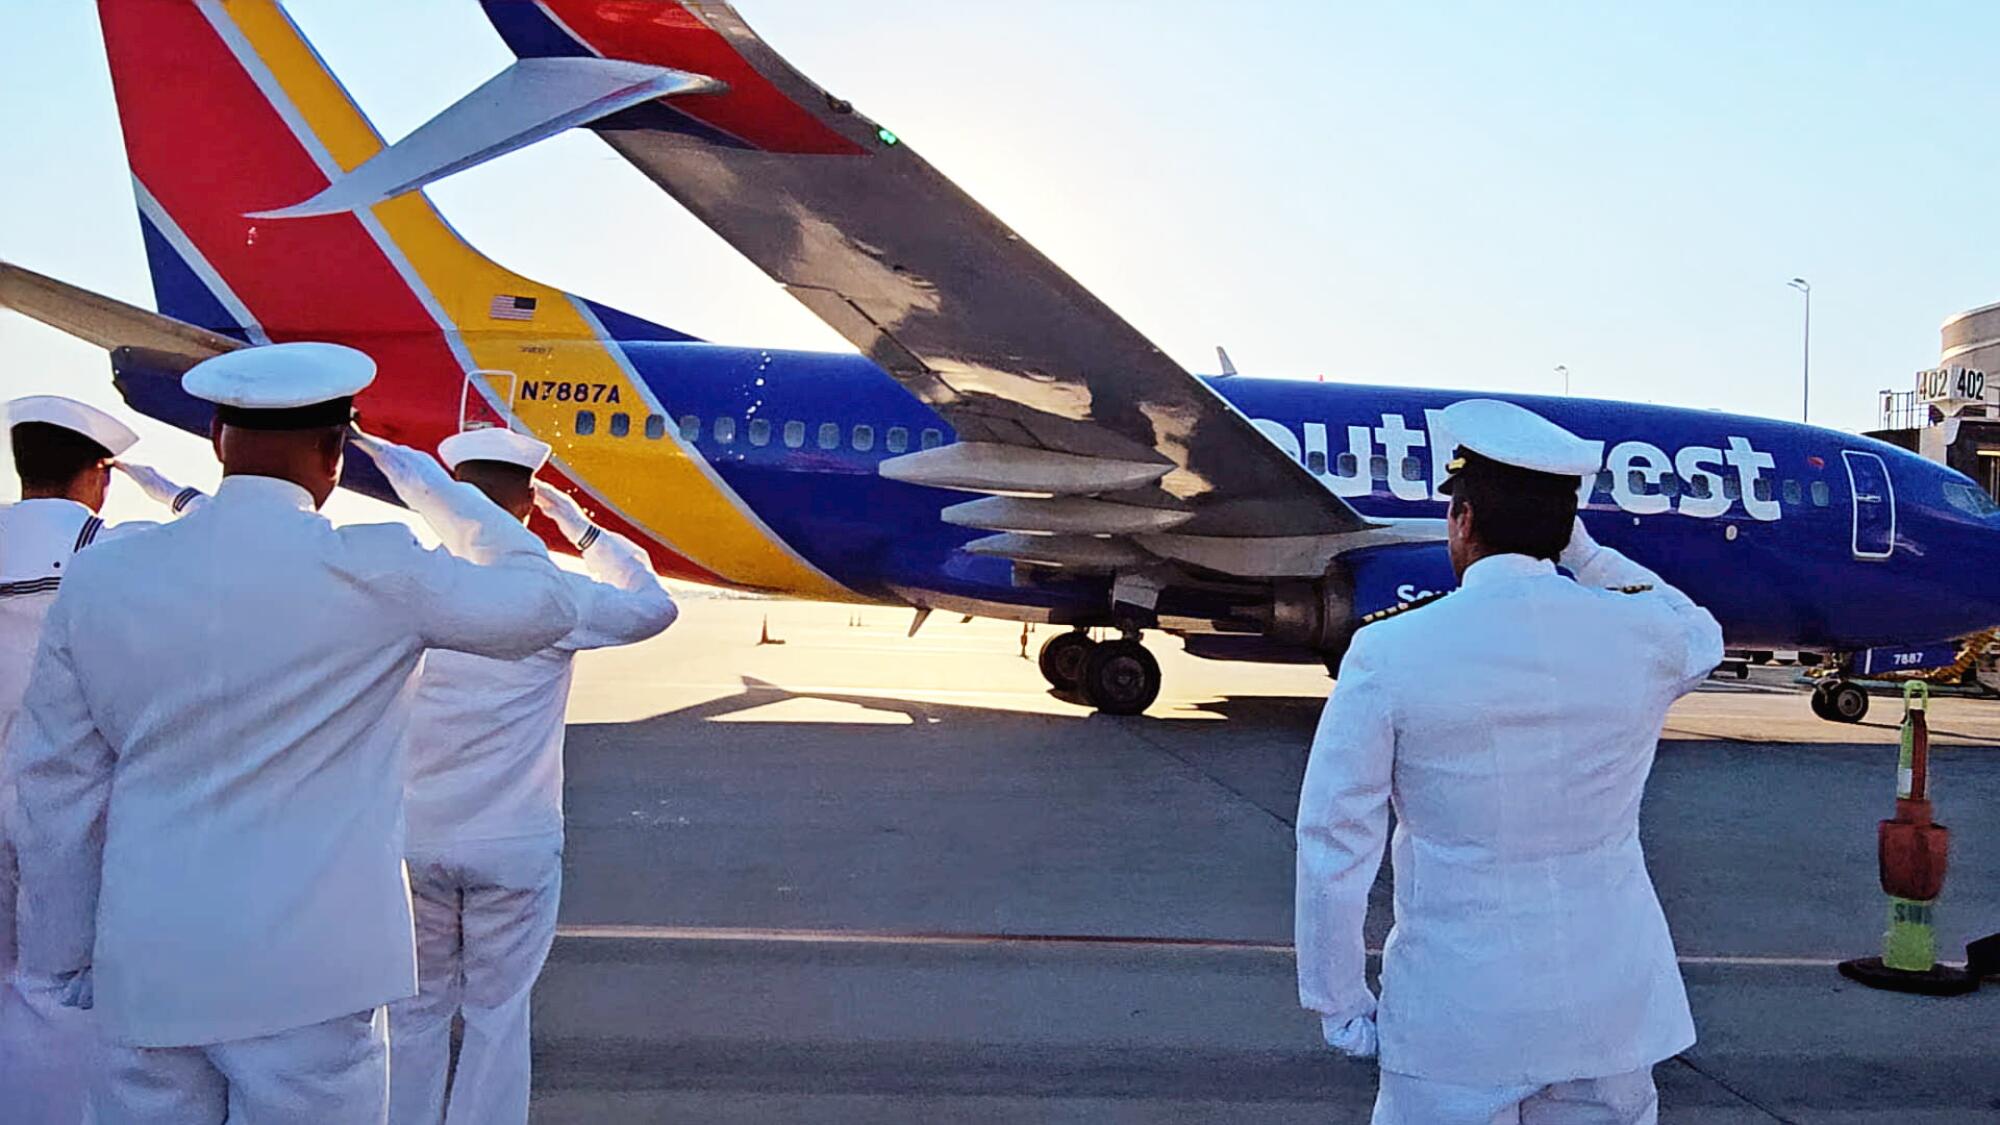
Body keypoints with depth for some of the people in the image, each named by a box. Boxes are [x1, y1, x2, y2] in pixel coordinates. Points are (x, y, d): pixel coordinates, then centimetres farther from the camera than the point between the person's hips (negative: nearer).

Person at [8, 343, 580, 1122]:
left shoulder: (98, 577, 1)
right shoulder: (375, 570, -13)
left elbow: (58, 786, 7)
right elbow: (546, 606, 0)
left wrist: (66, 956, 18)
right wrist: (450, 496, 13)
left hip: (144, 970, 5)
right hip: (309, 972, -4)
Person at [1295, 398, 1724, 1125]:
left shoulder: (1389, 655, -14)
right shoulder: (1641, 635, -5)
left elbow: (1333, 841, -11)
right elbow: (1703, 638, 22)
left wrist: (1339, 1006, 0)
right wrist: (1582, 552, 20)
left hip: (1457, 1017, -3)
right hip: (1609, 1006, 3)